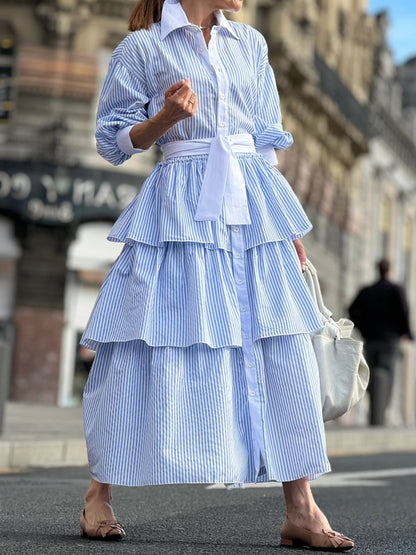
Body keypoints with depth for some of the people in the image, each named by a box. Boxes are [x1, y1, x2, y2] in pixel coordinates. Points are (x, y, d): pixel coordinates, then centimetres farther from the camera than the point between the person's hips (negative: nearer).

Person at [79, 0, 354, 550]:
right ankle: (100, 493, 13)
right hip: (179, 206, -4)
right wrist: (167, 116, -14)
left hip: (252, 204, 4)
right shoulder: (142, 47, 3)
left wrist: (288, 224, 14)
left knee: (285, 350, -3)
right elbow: (114, 140, 4)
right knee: (144, 349, -4)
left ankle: (301, 510, 2)